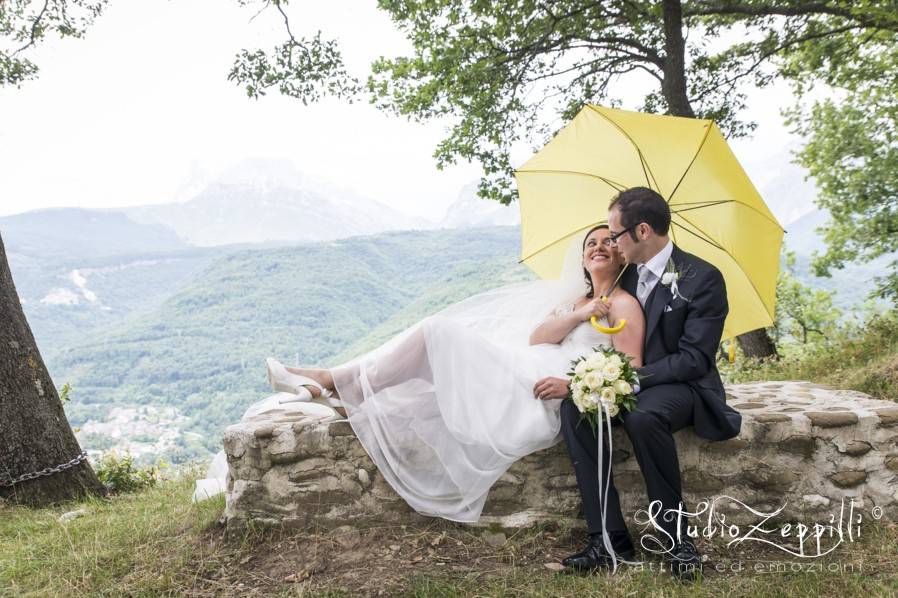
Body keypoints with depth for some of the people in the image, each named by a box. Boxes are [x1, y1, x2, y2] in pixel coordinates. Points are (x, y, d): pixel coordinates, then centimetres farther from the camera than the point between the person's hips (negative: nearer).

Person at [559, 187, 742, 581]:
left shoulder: (703, 278, -12)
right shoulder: (626, 273, 9)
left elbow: (694, 359, -17)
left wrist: (636, 377, -27)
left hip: (684, 386, -6)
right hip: (632, 382, 6)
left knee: (643, 417, -39)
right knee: (574, 408, -24)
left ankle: (674, 534, -18)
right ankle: (609, 537, -22)